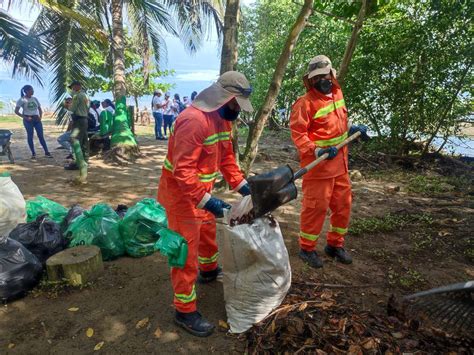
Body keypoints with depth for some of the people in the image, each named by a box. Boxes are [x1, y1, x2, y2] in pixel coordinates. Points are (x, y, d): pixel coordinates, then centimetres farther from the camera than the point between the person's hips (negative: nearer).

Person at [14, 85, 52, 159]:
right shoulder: (22, 100, -3)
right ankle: (33, 153, 6)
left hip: (36, 119, 4)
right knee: (30, 136, 1)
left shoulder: (35, 99, 12)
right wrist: (25, 117, -15)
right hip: (28, 120, -4)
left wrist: (40, 116, -1)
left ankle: (47, 152, 0)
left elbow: (40, 109, 17)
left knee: (41, 136, 0)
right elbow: (16, 111, -6)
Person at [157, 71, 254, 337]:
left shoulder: (223, 119, 3)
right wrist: (208, 202, -36)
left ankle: (209, 270, 56)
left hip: (202, 191, 9)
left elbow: (226, 158, 9)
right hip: (181, 193, -9)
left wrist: (243, 186, 2)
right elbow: (183, 172, -33)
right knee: (186, 250, 1)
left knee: (208, 231, 28)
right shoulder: (194, 120, -30)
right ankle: (185, 311, 17)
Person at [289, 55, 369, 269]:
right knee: (316, 206, 0)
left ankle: (335, 244, 33)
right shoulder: (306, 102, -15)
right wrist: (317, 151, -29)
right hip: (318, 164, -8)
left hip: (340, 163, 8)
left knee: (343, 204, 15)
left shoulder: (337, 93, 9)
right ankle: (307, 248, 19)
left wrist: (352, 129, 10)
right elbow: (297, 133, -20)